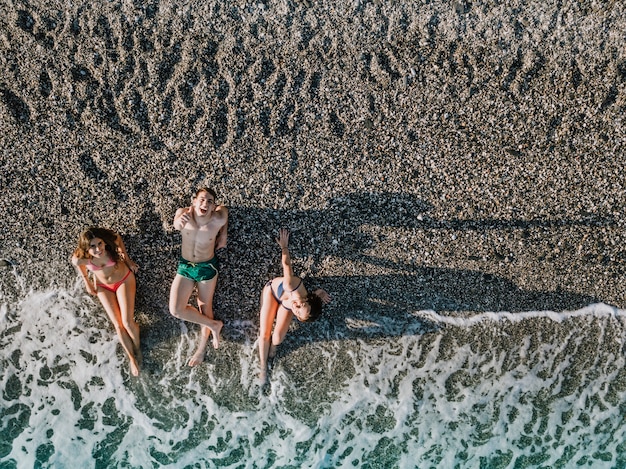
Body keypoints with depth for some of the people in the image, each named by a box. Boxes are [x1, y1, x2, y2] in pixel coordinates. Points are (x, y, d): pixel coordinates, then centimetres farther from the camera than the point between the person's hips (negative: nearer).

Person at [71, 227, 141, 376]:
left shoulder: (111, 242, -36)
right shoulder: (79, 258, -33)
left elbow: (118, 238, -10)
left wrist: (127, 259, -3)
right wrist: (87, 283, 4)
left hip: (124, 279, -1)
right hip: (103, 286, 1)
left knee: (127, 322, -8)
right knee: (118, 325, -1)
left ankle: (137, 348, 22)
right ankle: (132, 358, 19)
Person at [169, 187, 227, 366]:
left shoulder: (218, 219, -23)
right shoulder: (183, 213, -22)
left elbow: (224, 208, 0)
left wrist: (223, 234, -1)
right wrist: (179, 222, -24)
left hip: (208, 267, -2)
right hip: (185, 266, 2)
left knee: (205, 306, 13)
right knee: (176, 310, -8)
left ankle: (203, 346, 35)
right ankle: (214, 325, 14)